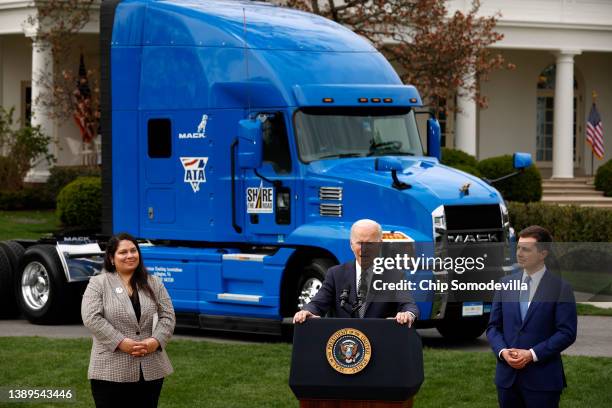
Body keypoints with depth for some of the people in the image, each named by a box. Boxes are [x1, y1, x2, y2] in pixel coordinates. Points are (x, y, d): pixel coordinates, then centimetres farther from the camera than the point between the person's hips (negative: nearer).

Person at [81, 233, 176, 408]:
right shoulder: (98, 284, -2)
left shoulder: (154, 284, 10)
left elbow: (167, 316, 6)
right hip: (111, 371, -4)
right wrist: (121, 342, -19)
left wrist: (156, 341, -12)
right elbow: (92, 318, -12)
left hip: (151, 371, 4)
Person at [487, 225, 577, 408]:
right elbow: (493, 326, 12)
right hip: (507, 377, 4)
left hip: (542, 379, -4)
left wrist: (532, 354, -15)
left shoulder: (560, 288, -4)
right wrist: (502, 351, -7)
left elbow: (567, 332, -8)